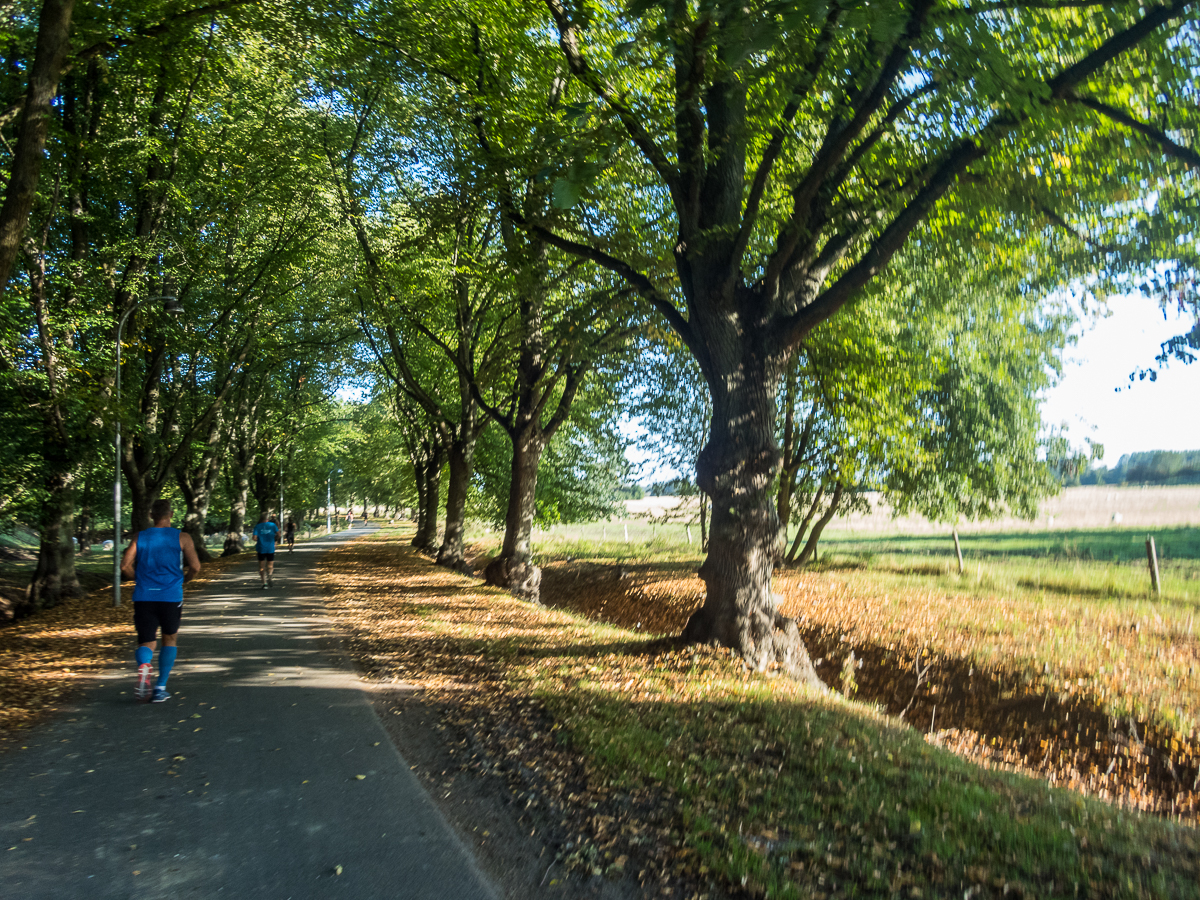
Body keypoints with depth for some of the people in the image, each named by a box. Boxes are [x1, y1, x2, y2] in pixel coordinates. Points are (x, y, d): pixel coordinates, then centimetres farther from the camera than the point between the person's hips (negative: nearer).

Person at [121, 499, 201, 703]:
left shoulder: (140, 537, 8)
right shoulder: (181, 537, 1)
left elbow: (125, 566, -2)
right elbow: (195, 567, -7)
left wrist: (140, 580, 15)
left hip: (143, 597, 1)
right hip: (171, 596, -1)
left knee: (146, 642, 8)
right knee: (170, 639, 17)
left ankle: (143, 666, -27)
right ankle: (160, 688, 14)